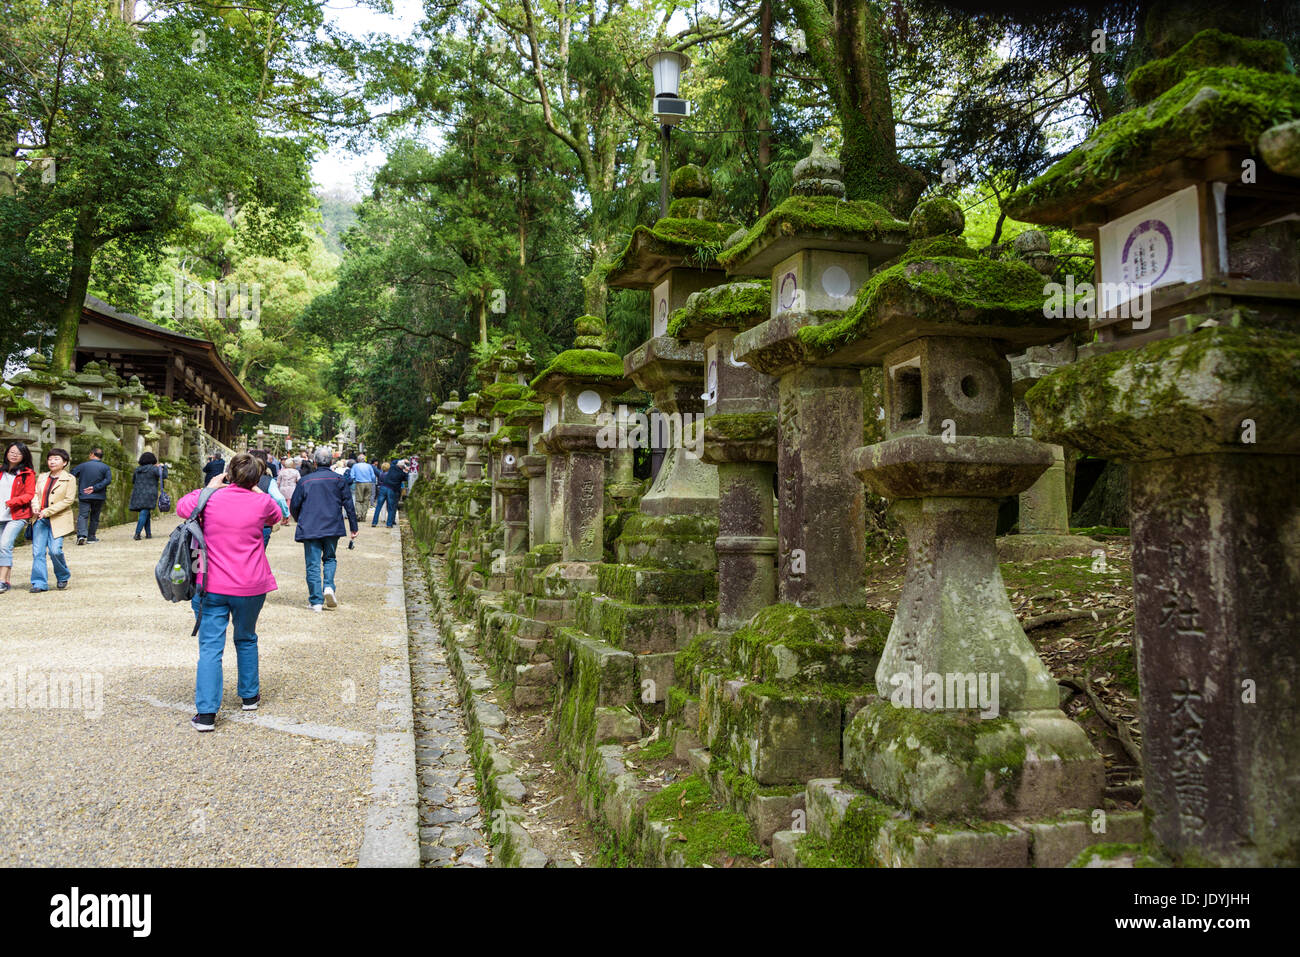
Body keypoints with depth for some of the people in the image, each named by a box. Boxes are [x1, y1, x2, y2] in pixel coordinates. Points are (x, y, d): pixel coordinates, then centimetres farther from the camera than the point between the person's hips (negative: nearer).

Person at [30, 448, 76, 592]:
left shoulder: (69, 478, 0)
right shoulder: (41, 477, 16)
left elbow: (69, 499, -7)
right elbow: (35, 494, 13)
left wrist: (48, 511, -13)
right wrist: (35, 507, -9)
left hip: (58, 519, -4)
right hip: (40, 519, 4)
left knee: (55, 550, -13)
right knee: (37, 551, -1)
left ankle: (63, 577, 11)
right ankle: (40, 583, 5)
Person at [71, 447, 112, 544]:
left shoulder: (83, 465, -1)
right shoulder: (105, 467, -2)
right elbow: (108, 480, -14)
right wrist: (95, 488, -14)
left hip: (84, 496, -1)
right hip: (99, 497, 1)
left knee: (83, 515, -3)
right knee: (95, 517, 12)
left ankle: (81, 535, -23)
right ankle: (91, 537, 16)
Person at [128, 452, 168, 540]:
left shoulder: (137, 469, 12)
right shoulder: (154, 468, -5)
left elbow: (133, 481, 22)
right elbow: (164, 476, -6)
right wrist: (164, 467, 9)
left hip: (138, 495, 5)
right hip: (149, 494, -5)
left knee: (146, 513, 16)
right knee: (144, 513, -9)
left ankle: (148, 533, 16)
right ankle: (137, 534, -20)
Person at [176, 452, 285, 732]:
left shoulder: (210, 498, -6)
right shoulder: (261, 502, -6)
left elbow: (182, 507, 15)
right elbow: (276, 516, 18)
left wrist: (209, 487, 22)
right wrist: (254, 490, 22)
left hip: (211, 586, -1)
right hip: (251, 587, 1)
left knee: (210, 647, 0)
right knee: (246, 640, 21)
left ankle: (206, 713, -5)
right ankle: (250, 696, 34)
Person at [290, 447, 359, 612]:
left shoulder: (305, 481, 3)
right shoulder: (338, 479, 2)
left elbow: (294, 507, 6)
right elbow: (348, 504, 0)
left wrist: (300, 521, 25)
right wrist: (353, 527, 6)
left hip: (309, 529, -1)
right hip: (332, 528, 1)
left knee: (313, 564, 3)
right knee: (330, 558, 19)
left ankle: (316, 601, 1)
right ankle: (328, 586, -6)